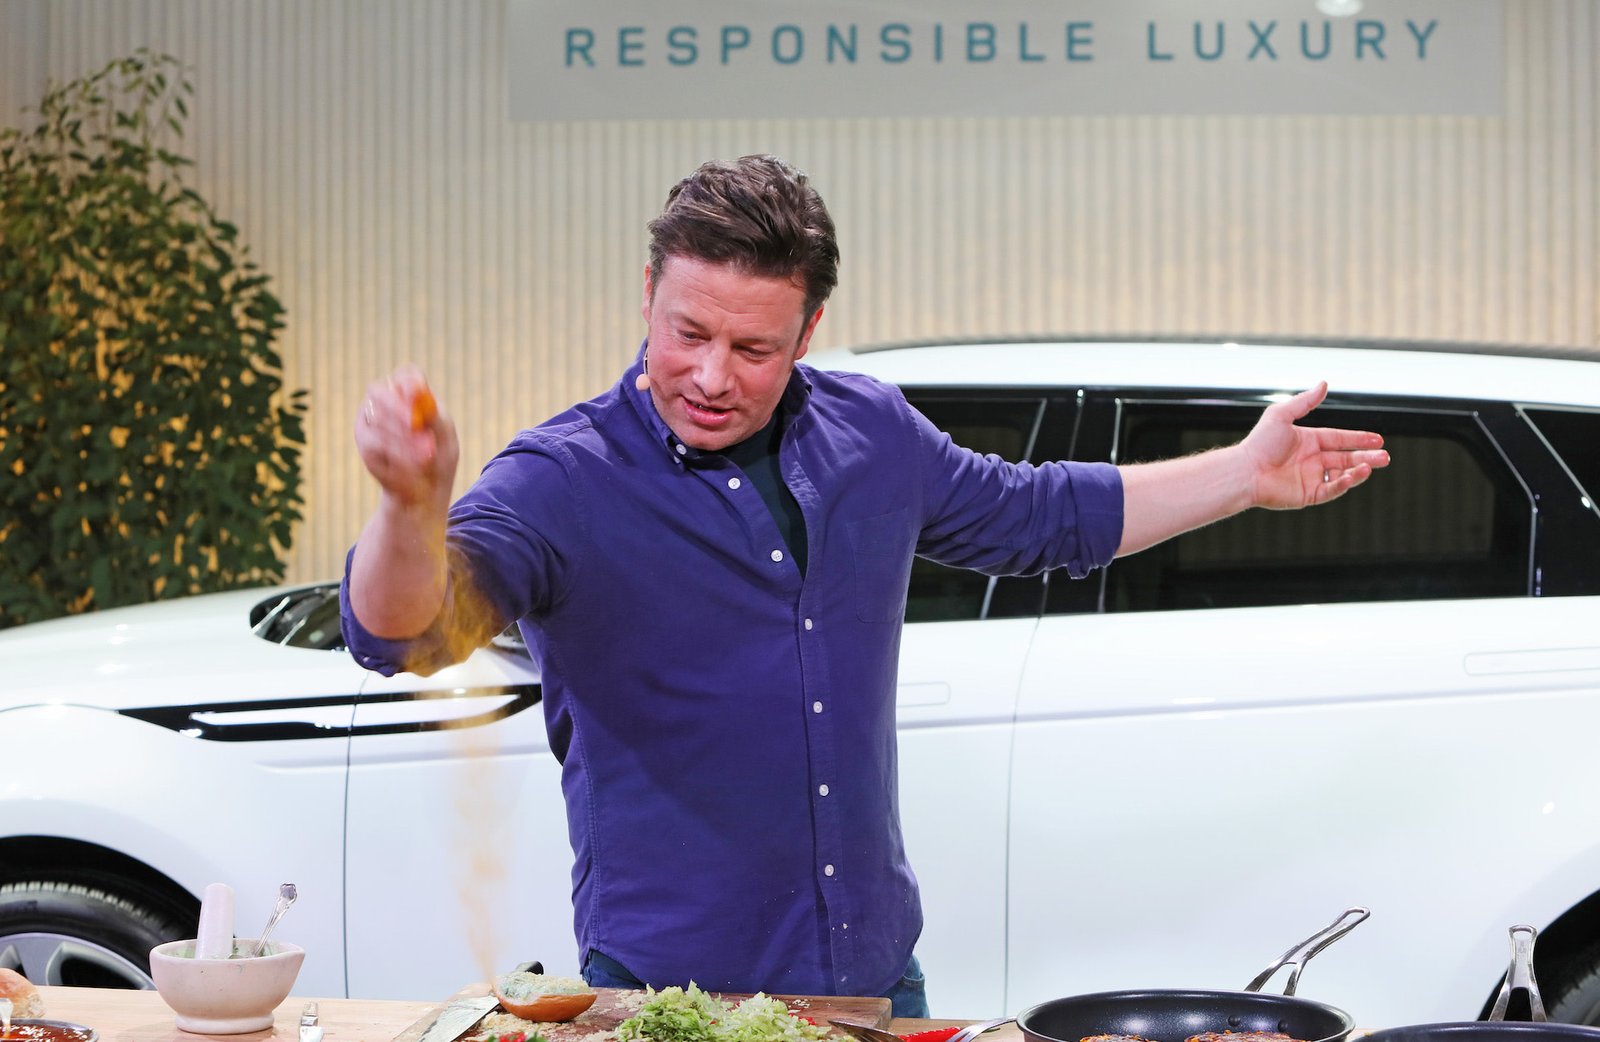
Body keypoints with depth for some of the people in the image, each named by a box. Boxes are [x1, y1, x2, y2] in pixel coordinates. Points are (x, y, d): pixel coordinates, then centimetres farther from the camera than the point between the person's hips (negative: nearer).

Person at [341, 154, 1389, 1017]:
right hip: (670, 988, -4)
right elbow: (404, 631, -31)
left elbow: (1033, 512, 20)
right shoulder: (565, 480, -15)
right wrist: (414, 508, -53)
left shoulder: (869, 433, 2)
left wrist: (1246, 473, 21)